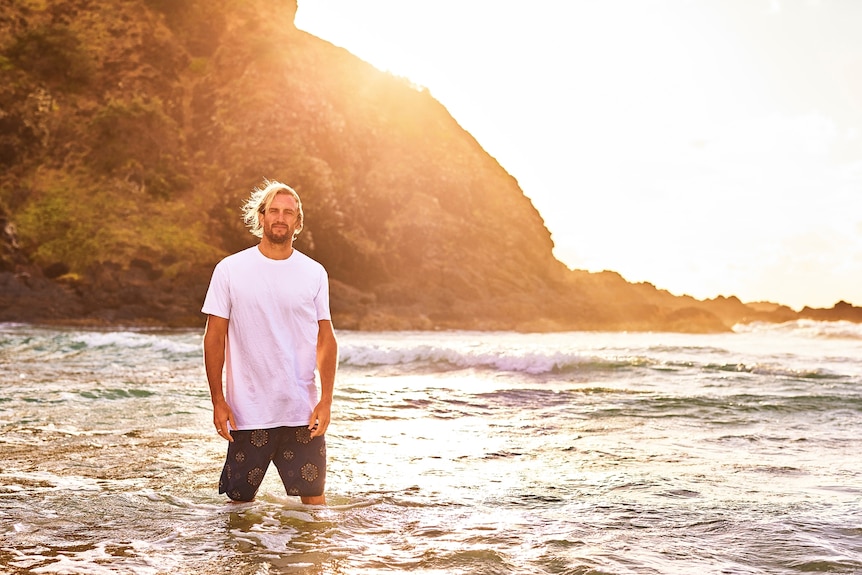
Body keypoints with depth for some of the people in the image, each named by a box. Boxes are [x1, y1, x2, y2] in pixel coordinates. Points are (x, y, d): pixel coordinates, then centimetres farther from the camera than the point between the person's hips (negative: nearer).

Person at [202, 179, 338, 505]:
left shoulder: (314, 274, 5)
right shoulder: (229, 270, 0)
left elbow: (326, 340, 6)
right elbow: (214, 338, 2)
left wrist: (326, 401, -3)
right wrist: (218, 401, -4)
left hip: (302, 414, 1)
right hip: (248, 414, -1)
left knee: (313, 498, 4)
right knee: (240, 501, 8)